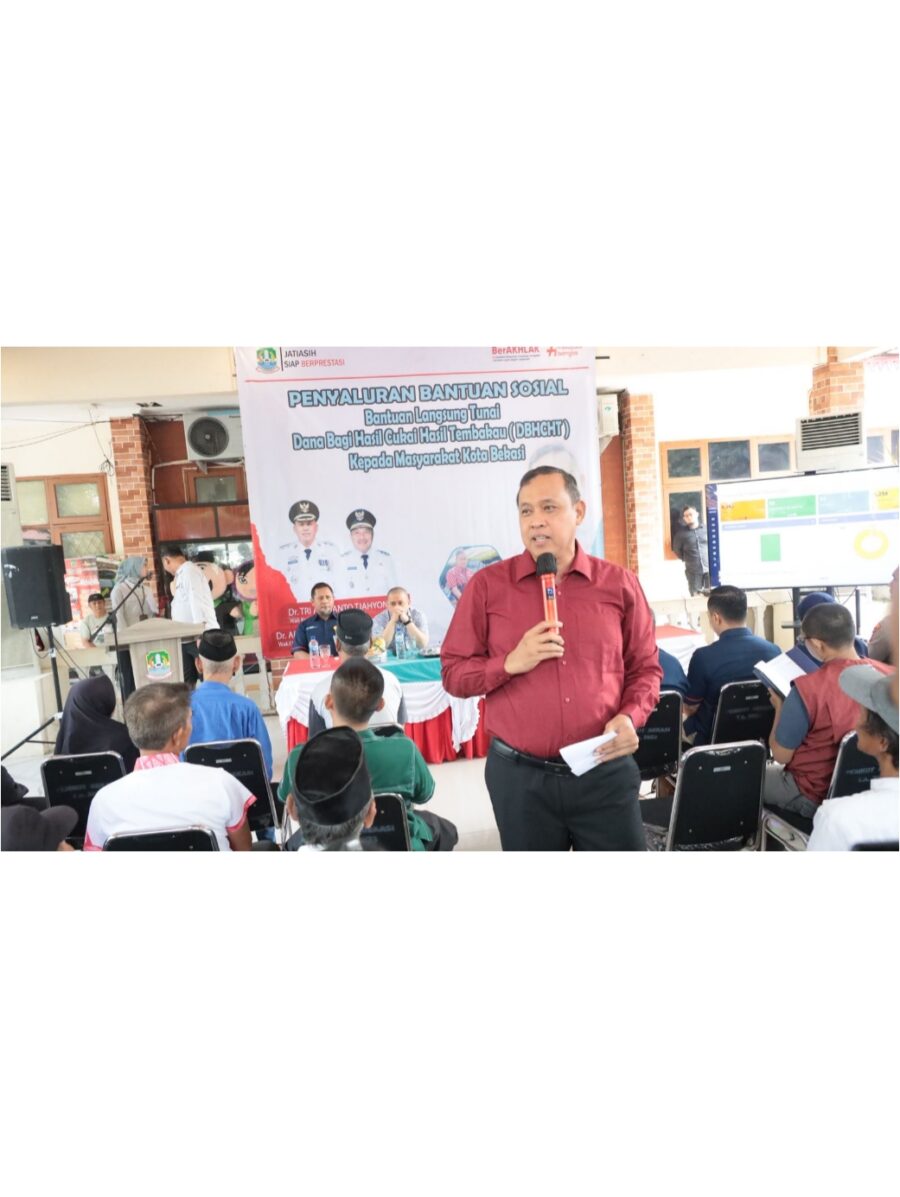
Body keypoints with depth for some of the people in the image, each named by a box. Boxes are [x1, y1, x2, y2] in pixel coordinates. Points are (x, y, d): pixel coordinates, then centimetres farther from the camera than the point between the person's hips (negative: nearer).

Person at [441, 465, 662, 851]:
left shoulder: (619, 584, 2)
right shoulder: (488, 585, -1)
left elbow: (645, 668, 10)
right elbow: (453, 672, 2)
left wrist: (630, 717, -9)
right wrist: (510, 664, -14)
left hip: (606, 772, 1)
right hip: (520, 776, 0)